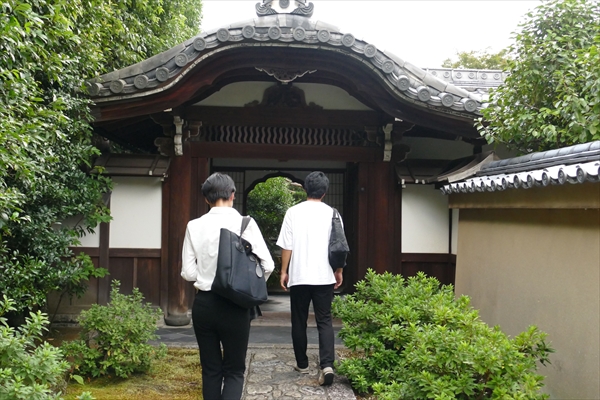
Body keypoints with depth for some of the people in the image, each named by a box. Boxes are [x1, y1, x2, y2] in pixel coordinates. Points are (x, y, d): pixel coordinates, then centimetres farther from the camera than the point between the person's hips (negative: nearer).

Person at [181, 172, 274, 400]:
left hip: (203, 304, 3)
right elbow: (267, 265, -9)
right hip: (234, 305, -2)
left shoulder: (194, 226, -3)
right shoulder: (245, 223, -9)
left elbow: (188, 272, -2)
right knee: (234, 370, 11)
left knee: (210, 369, 16)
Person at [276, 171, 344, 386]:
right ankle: (327, 365, -11)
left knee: (299, 322, 13)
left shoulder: (293, 212, -2)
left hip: (299, 276, 0)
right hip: (324, 276, 1)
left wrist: (284, 271, 8)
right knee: (325, 321, 4)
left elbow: (287, 246, -3)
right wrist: (339, 271, 14)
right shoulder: (331, 213, 0)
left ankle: (302, 364, 21)